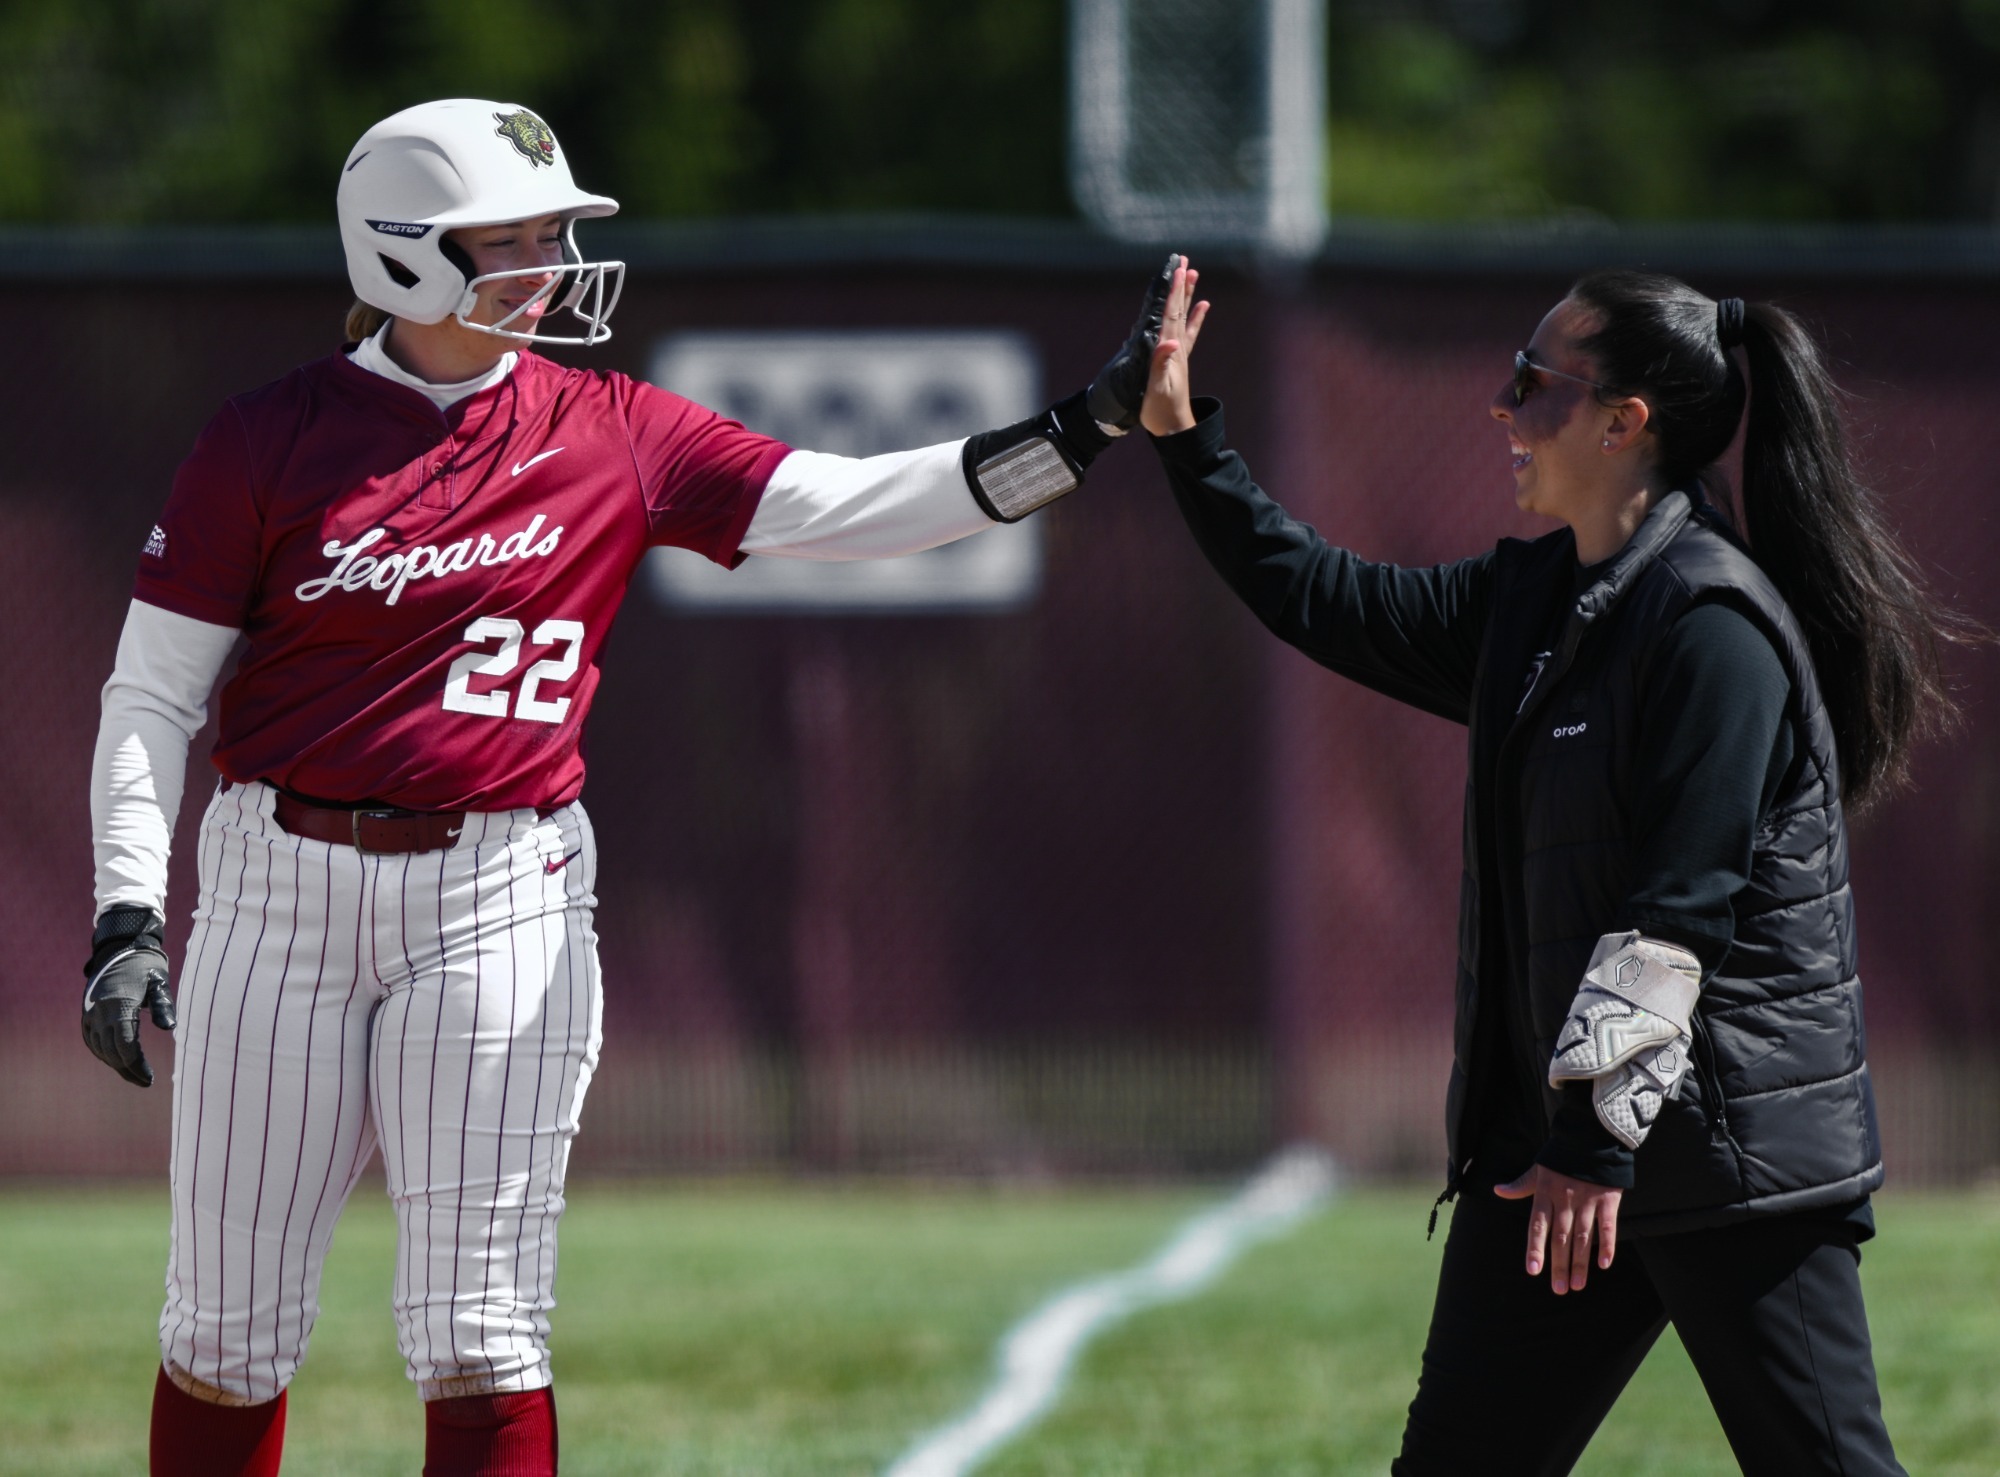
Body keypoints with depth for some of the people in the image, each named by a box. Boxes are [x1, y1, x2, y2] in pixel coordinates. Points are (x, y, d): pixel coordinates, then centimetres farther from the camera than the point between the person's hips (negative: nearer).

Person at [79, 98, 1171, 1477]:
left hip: (500, 898, 1)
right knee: (229, 1327, 5)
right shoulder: (270, 440, -2)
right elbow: (153, 693, 0)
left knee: (482, 1335, -2)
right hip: (280, 893, -1)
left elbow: (849, 505, -3)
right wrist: (127, 915, -10)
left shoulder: (610, 437, 3)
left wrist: (1086, 429, -13)